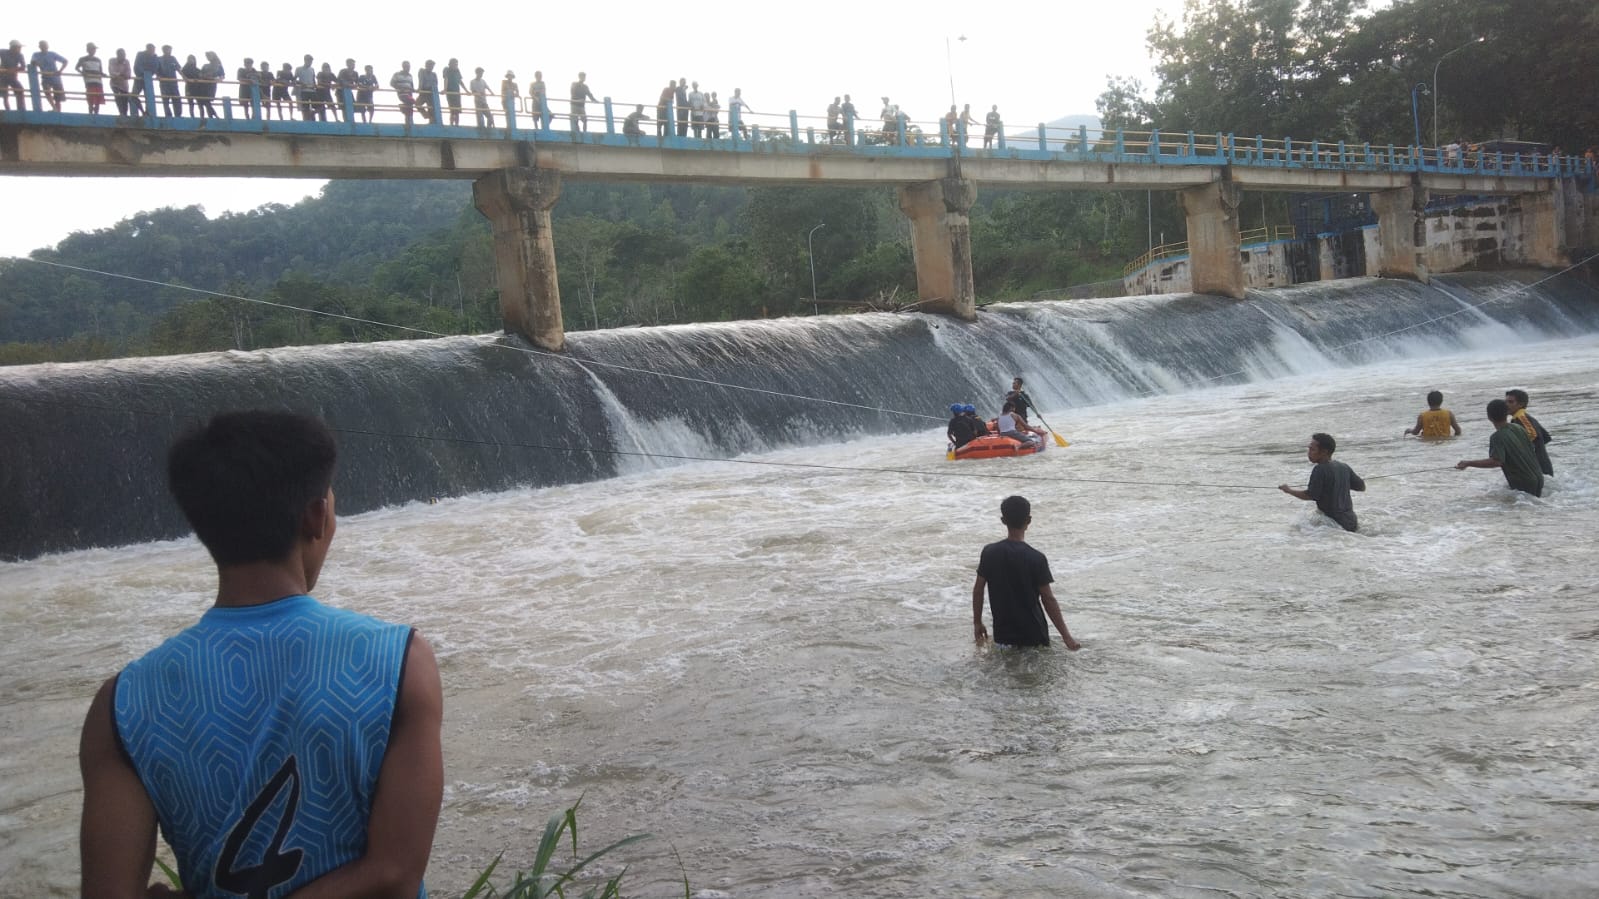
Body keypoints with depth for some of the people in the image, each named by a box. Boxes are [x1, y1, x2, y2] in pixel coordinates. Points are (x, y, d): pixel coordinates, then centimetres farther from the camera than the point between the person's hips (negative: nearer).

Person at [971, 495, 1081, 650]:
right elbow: (1048, 599, -12)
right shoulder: (1036, 559, -14)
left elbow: (978, 590, 1)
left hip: (1003, 636, 3)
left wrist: (977, 623, 14)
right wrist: (1066, 636, -6)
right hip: (1033, 635, -3)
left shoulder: (989, 552, -5)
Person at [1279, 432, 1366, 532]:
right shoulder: (1344, 467, 6)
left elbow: (1311, 495, -19)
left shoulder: (1320, 470, -16)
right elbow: (1362, 487, 13)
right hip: (1351, 521, 9)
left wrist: (1289, 491, -6)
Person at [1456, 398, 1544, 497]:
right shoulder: (1519, 428, 5)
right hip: (1538, 479, 7)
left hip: (1524, 486, -7)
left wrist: (1468, 463, -31)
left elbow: (1496, 462, -32)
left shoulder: (1497, 437, -18)